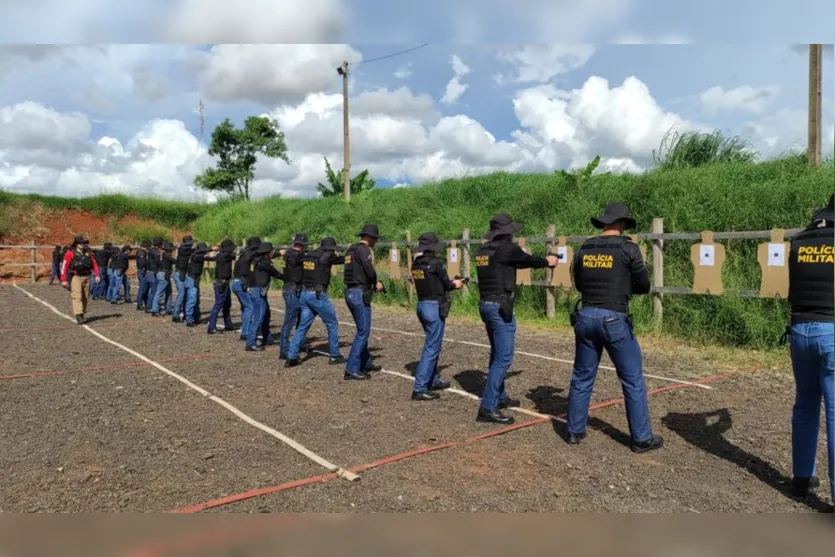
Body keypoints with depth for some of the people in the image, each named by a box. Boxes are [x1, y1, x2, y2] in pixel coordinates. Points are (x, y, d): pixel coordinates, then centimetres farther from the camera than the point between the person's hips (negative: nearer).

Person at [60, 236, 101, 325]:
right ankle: (79, 316, -17)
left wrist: (97, 275, -2)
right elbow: (64, 266, -6)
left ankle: (82, 314, 21)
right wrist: (63, 280, -10)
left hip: (86, 277, 5)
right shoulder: (70, 253, -4)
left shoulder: (88, 253, 11)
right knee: (77, 297, -12)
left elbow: (94, 264, 11)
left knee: (84, 298, 9)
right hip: (75, 277, -5)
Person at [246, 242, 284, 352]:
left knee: (266, 315, 22)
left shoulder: (258, 259, 10)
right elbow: (276, 273, -5)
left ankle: (267, 339, 35)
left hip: (259, 292, 10)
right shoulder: (264, 263, -14)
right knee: (258, 318, -9)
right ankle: (250, 344, -9)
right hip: (258, 292, -10)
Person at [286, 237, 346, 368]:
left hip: (305, 294, 7)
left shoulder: (308, 256, 11)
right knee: (332, 324, 9)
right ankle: (334, 356, 16)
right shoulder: (327, 256, -8)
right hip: (318, 295, -7)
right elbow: (343, 259, 5)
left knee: (303, 326, 10)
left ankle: (291, 357, 5)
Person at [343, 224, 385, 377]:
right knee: (363, 331, -5)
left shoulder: (352, 249, 16)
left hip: (350, 292, 10)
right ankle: (351, 369, -6)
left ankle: (365, 363, 30)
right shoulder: (364, 249, -12)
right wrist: (375, 284, 1)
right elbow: (370, 272, -20)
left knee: (363, 330, 19)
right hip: (360, 294, -10)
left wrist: (374, 284, 11)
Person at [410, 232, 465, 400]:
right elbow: (446, 284, -6)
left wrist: (451, 283, 16)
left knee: (431, 345, 21)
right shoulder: (436, 263, -15)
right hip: (434, 307, -9)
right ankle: (419, 389, -5)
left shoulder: (416, 264, 7)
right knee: (432, 348, -4)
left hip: (422, 305, 9)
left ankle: (434, 381, 32)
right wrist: (456, 284, 15)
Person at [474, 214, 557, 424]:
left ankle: (499, 397, 33)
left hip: (485, 305, 9)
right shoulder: (507, 249, -13)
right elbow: (529, 261, 3)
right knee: (504, 357, -6)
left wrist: (539, 260, 32)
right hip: (500, 308, -9)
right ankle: (488, 408, -8)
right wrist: (547, 261, 23)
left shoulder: (483, 251, 10)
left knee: (497, 354, 21)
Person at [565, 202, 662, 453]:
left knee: (582, 377, 14)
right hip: (614, 320, -4)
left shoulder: (584, 248, 6)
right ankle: (642, 438, 15)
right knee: (633, 380, 8)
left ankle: (574, 431, 22)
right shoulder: (628, 248, -6)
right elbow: (644, 286, 1)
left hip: (586, 317, 5)